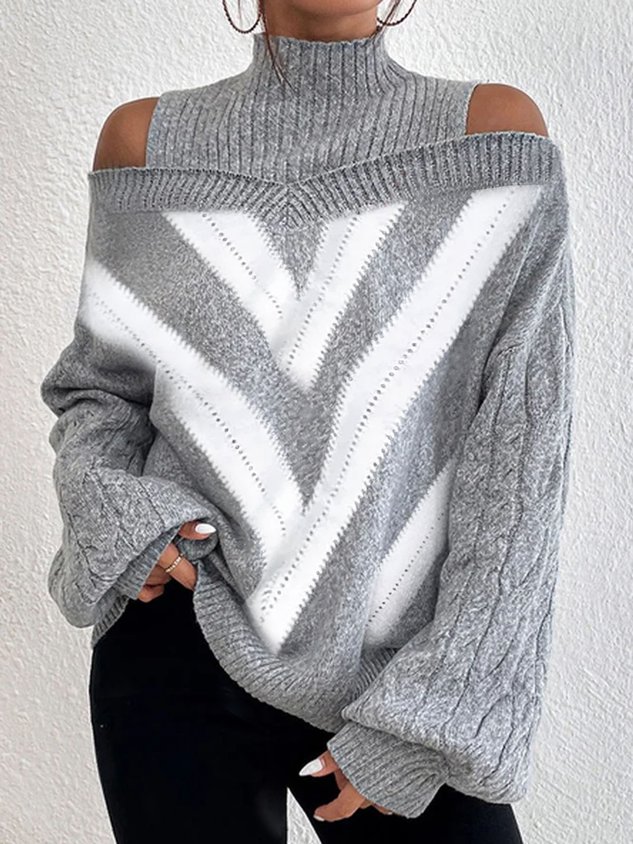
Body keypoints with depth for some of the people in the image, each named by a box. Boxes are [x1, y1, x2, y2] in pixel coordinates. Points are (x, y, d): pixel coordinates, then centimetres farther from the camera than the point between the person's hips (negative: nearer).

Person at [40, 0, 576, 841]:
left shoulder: (492, 127, -4)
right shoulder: (146, 137, 3)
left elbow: (523, 447, -8)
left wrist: (441, 709, -11)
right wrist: (113, 510, -8)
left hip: (413, 670, 0)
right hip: (184, 648, 1)